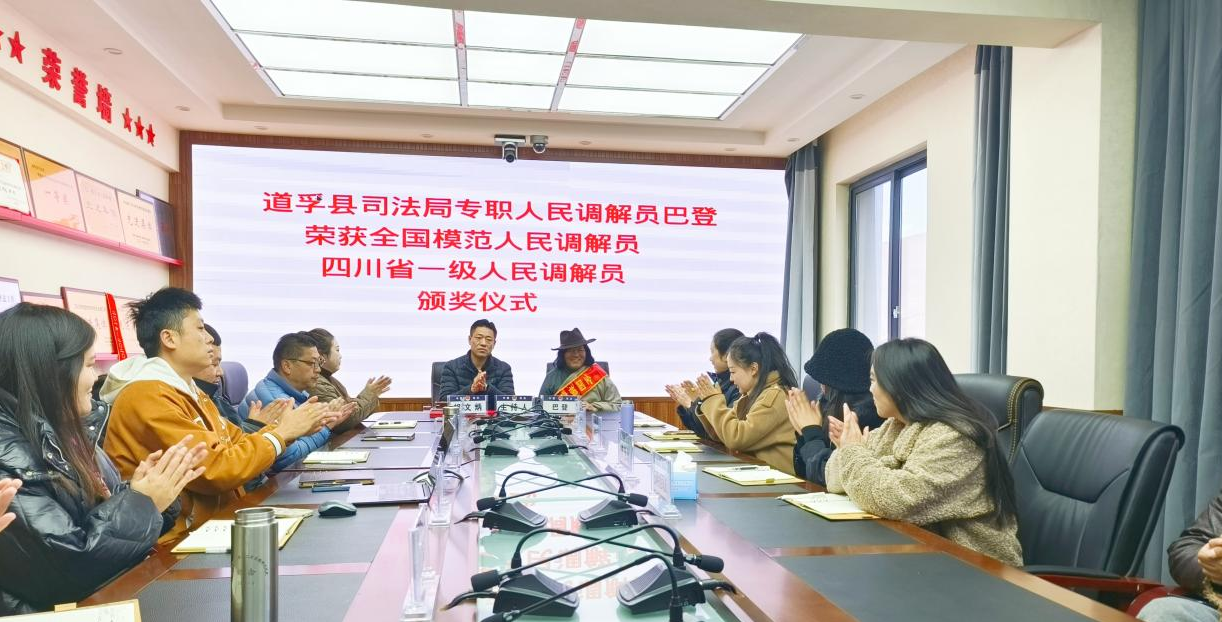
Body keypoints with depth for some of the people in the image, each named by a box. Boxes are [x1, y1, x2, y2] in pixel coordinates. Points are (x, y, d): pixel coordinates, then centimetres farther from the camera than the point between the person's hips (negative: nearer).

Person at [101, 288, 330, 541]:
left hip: (211, 522, 9)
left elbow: (239, 445, 11)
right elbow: (217, 470, -22)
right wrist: (281, 432, -11)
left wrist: (292, 429, -2)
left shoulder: (189, 391, 15)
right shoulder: (149, 398, -17)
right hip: (177, 541, -9)